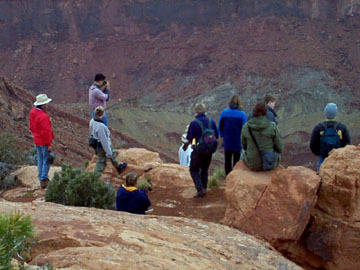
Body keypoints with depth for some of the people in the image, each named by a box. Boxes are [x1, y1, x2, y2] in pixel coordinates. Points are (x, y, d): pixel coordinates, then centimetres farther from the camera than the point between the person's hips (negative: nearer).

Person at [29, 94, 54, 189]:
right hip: (44, 142, -9)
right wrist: (49, 144, -17)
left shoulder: (32, 112, 2)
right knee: (47, 160, 1)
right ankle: (44, 179, 2)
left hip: (37, 141, 9)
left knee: (40, 159, 18)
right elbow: (46, 131, -24)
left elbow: (31, 127, 14)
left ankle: (41, 178, 26)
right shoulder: (44, 116, -26)